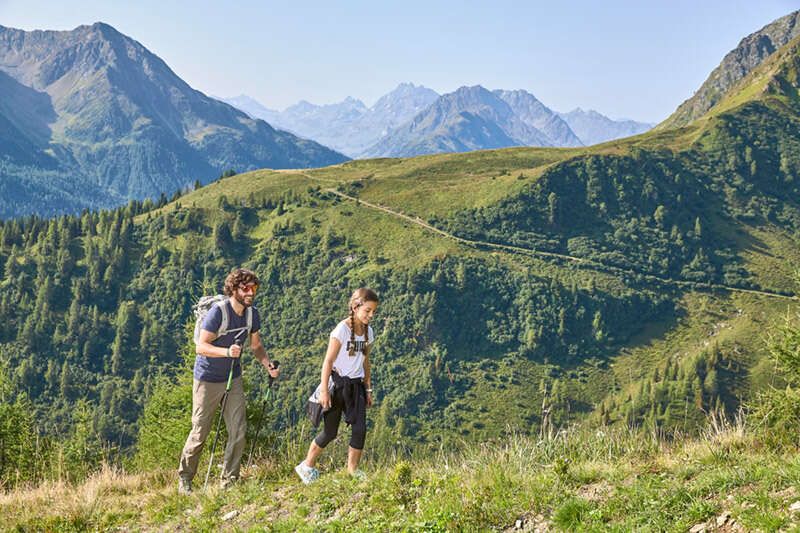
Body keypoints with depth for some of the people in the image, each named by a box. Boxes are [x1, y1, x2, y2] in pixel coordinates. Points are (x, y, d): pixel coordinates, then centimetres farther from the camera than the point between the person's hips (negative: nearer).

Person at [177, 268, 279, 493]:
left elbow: (256, 346, 11)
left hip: (233, 379, 5)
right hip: (208, 379, -5)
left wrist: (268, 365, -7)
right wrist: (227, 352, -40)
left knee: (239, 431, -2)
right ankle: (184, 478, 20)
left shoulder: (252, 314, -1)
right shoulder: (217, 312, -20)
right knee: (200, 432, 2)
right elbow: (201, 347, -23)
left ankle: (229, 481, 10)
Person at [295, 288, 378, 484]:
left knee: (360, 429, -5)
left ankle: (352, 470, 8)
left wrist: (368, 389, 16)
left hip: (356, 385, 6)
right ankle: (307, 466, 19)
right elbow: (329, 361, -15)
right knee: (330, 432, 1)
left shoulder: (368, 332, 5)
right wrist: (324, 390, -19)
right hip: (337, 383, -6)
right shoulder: (342, 330, -14)